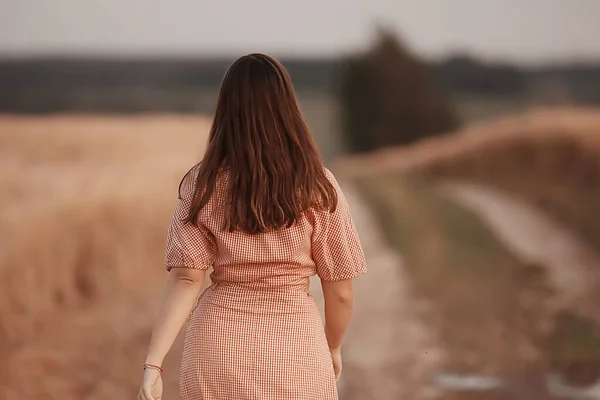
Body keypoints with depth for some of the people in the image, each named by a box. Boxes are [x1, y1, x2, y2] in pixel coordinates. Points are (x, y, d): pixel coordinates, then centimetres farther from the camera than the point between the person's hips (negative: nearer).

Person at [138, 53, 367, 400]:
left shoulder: (203, 185, -5)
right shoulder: (319, 187, -6)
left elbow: (185, 280, -11)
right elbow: (340, 292, -2)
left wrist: (154, 362, -12)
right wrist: (333, 348, 14)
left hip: (218, 347, 1)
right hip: (295, 350, -1)